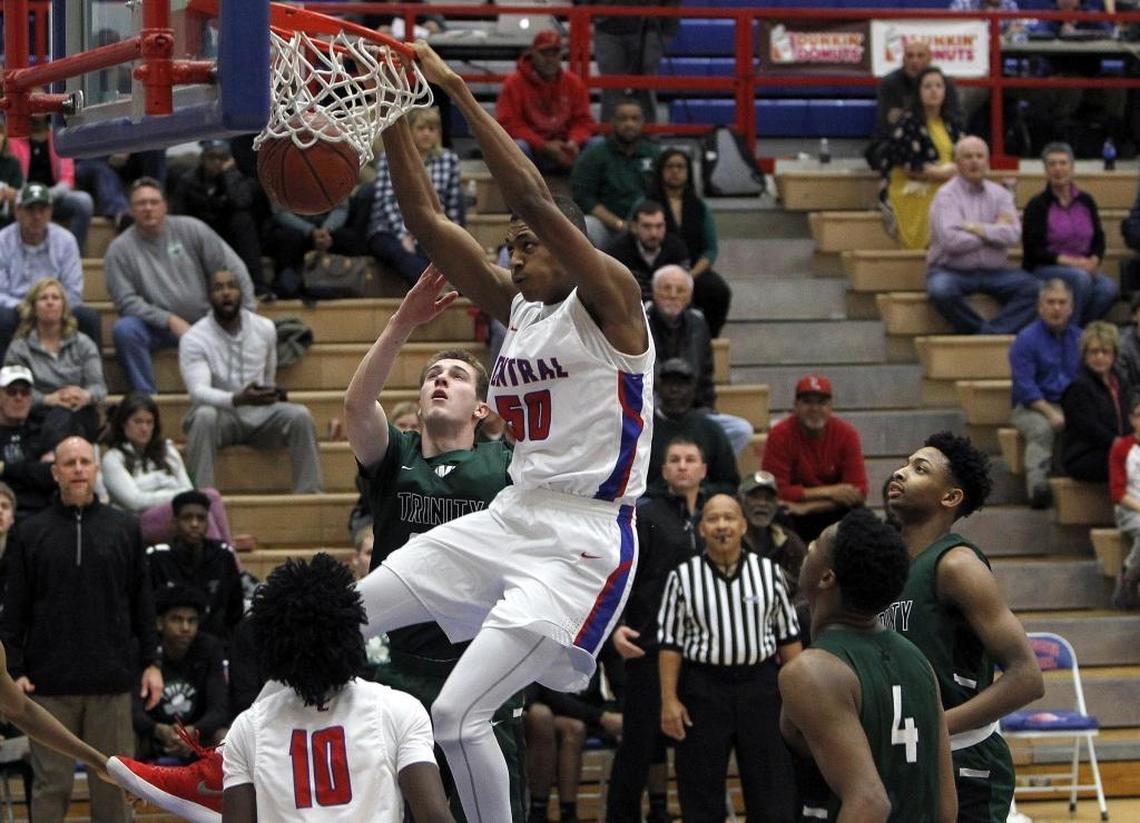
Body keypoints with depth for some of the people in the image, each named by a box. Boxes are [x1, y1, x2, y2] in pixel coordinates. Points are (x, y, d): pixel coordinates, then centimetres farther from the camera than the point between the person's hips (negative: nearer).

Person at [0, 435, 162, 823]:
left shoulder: (125, 528, 8)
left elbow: (143, 602, 10)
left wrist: (150, 662, 5)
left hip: (112, 681, 1)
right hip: (50, 683, -1)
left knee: (113, 783, 3)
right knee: (51, 783, 0)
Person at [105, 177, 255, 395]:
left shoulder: (191, 229, 0)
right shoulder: (120, 249, -4)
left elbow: (233, 267, 1)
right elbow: (126, 301, -9)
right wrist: (169, 320, -18)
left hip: (203, 321, 1)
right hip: (157, 328, -1)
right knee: (124, 329, -32)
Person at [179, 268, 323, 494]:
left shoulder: (265, 328, 2)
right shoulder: (193, 339, -13)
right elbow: (198, 391, -27)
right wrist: (237, 399, -42)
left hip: (258, 414, 3)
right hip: (219, 411, -3)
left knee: (300, 415, -23)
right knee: (204, 416, -37)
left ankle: (309, 493, -20)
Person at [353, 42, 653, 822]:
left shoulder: (609, 301, -9)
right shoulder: (516, 308, 12)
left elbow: (536, 199, -22)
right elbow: (426, 219, 9)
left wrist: (458, 90, -20)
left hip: (582, 543, -9)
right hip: (509, 520, 9)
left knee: (459, 714, -16)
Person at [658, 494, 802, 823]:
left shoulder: (769, 572, 3)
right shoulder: (683, 577, -2)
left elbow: (788, 635, 8)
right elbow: (670, 643, 0)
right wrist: (669, 700, -5)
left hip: (760, 684, 1)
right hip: (703, 688, -1)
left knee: (774, 793, 4)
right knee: (700, 796, 6)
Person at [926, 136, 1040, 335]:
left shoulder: (1000, 194, 11)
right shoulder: (946, 196, -3)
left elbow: (1013, 233, -6)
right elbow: (951, 241, -18)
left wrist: (977, 229, -15)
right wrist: (994, 231, -6)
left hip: (993, 272, 4)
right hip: (951, 271, -4)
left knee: (1029, 285, -22)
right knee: (940, 290, -36)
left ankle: (989, 333, -33)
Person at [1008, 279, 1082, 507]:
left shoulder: (1079, 338, 15)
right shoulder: (1026, 339, -1)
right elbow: (1025, 387, -8)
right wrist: (1051, 413, -19)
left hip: (1073, 405, 3)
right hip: (1031, 407, -3)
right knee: (1042, 429, -37)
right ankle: (1037, 483, -48)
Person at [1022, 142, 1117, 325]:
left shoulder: (1086, 201, 12)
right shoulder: (1037, 205, -1)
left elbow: (1099, 240, 13)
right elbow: (1032, 250, -7)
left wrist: (1094, 260, -9)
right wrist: (1067, 261, -17)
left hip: (1084, 267, 4)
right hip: (1043, 269, -4)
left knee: (1109, 288, -27)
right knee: (1080, 278, -35)